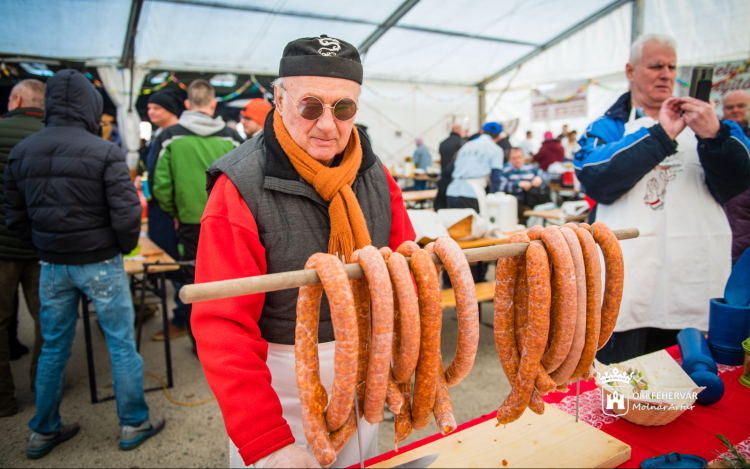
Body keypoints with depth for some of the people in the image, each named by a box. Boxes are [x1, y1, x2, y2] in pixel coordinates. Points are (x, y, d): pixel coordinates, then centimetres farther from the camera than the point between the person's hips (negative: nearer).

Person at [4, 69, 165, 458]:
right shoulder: (103, 152, -15)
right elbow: (126, 214, -19)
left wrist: (45, 247, 14)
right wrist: (124, 248, -1)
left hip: (51, 266, 5)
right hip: (100, 264, -5)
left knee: (53, 348, 18)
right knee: (122, 345, 9)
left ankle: (43, 433, 32)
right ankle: (134, 424, 21)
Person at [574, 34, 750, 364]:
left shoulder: (697, 123, 18)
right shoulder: (608, 127, 8)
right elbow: (596, 181, -14)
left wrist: (713, 136, -14)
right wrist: (661, 135, -16)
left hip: (697, 285, 4)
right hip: (628, 287, -3)